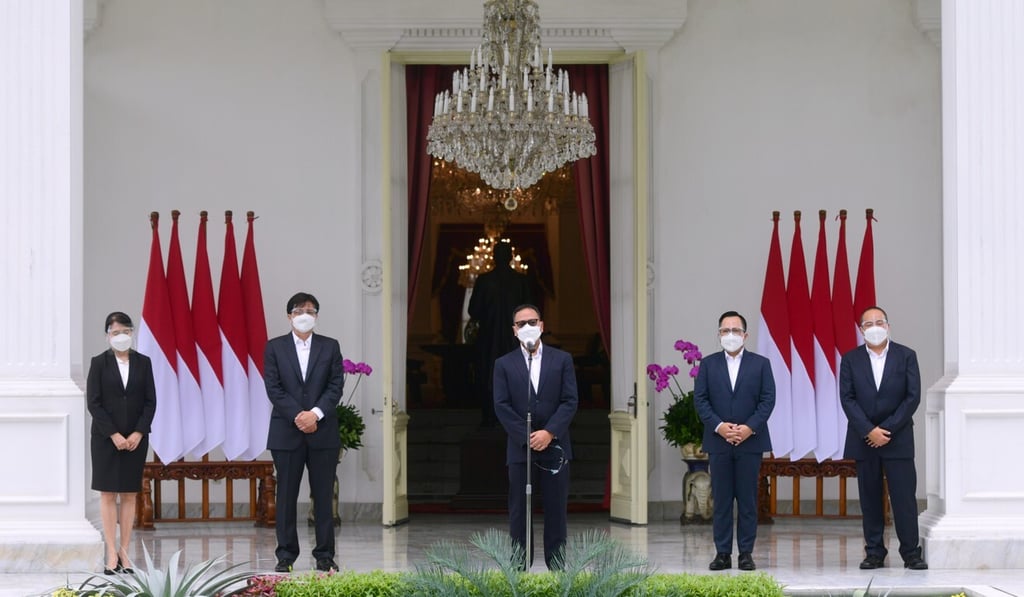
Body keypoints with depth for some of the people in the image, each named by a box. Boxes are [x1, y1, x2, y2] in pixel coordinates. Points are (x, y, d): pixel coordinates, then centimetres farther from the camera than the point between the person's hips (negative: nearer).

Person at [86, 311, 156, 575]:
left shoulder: (143, 362, 5)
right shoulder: (99, 363, 0)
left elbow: (150, 401, 3)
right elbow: (93, 402, -6)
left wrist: (138, 433, -9)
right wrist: (114, 435, -13)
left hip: (136, 438, 2)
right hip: (105, 438, -2)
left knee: (129, 494, 4)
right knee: (108, 494, -1)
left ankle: (124, 553, 7)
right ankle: (111, 554, 0)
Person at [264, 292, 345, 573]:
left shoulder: (330, 347, 8)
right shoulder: (274, 347, 5)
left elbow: (336, 386, 0)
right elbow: (273, 388, -3)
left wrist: (316, 413, -14)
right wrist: (297, 416, -13)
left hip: (323, 431, 1)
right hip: (286, 431, -1)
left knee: (324, 495, 2)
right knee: (287, 495, 2)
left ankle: (325, 556, 7)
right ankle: (286, 556, 8)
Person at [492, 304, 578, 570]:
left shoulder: (562, 359, 6)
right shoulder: (504, 364, 6)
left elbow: (570, 401, -1)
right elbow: (502, 406, -2)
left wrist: (549, 433, -13)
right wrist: (527, 437, -12)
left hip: (554, 446, 0)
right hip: (520, 448, 0)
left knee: (556, 509, 3)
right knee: (519, 511, 1)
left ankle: (556, 565, 9)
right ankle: (520, 566, 5)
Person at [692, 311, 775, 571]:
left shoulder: (761, 363, 6)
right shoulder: (708, 364, 8)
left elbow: (767, 400, -1)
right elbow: (700, 400, 2)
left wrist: (750, 428, -13)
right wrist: (719, 426, -12)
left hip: (750, 440, -1)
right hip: (718, 441, 1)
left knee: (748, 499, 1)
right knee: (721, 499, 2)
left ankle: (746, 553, 6)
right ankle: (722, 553, 5)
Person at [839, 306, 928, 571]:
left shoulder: (906, 356, 2)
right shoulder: (851, 360, 4)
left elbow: (913, 397, -4)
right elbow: (847, 399, -2)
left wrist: (887, 429, -11)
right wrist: (869, 431, -13)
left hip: (898, 437, -1)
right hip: (863, 438, 1)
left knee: (904, 496, -5)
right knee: (870, 498, 4)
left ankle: (911, 553, 0)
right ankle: (874, 553, 9)